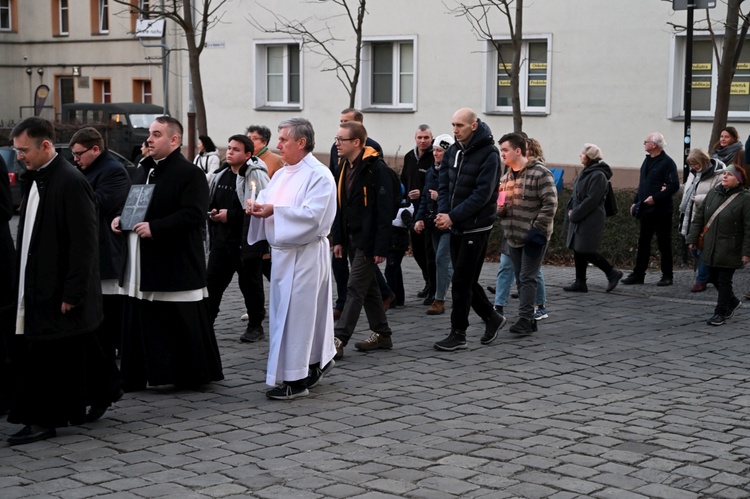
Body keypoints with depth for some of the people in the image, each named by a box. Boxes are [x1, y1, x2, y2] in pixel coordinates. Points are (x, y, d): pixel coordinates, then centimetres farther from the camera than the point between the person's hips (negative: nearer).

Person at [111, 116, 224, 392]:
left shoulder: (190, 174, -10)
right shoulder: (145, 171, 17)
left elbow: (193, 215, -21)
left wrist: (155, 228, -24)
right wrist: (122, 218, 8)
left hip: (177, 264, -8)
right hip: (145, 266, 8)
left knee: (183, 325, -2)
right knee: (145, 323, 10)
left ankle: (195, 374, 9)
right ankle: (137, 376, 16)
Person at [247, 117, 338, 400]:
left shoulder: (319, 175, -12)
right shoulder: (281, 175, 14)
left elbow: (312, 215, -23)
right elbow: (268, 203, 15)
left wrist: (274, 210, -21)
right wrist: (258, 208, -7)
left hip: (305, 254, -9)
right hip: (283, 252, 9)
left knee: (296, 312, -6)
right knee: (285, 310, 13)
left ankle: (296, 379, 1)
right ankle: (318, 362, 28)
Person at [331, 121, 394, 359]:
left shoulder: (376, 168, -16)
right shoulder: (345, 167, 10)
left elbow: (385, 210, -18)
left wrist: (381, 247, -20)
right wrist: (338, 239, 11)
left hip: (369, 240, -9)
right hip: (352, 238, 9)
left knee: (355, 288, -8)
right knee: (368, 287, 15)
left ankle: (338, 340, -10)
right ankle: (382, 334, 25)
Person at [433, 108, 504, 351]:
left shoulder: (488, 154, -13)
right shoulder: (453, 151, 8)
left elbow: (482, 194, -19)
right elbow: (444, 184, 8)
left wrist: (453, 217, -21)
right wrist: (443, 213, -10)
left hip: (476, 228, -7)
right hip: (456, 228, 7)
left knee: (461, 282, -5)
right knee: (466, 280, 13)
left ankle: (458, 335, 4)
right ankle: (492, 318, 31)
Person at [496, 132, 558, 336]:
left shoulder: (540, 173, -11)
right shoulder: (506, 175, 13)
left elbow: (550, 204, -16)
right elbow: (502, 203, 23)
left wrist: (537, 229, -19)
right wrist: (499, 207, -2)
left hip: (533, 237, -7)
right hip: (513, 236, 7)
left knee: (527, 278, -9)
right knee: (521, 279, 9)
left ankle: (525, 319, -8)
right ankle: (529, 320, 16)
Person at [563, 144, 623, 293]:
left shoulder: (598, 176, -16)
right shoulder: (585, 173, 14)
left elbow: (592, 200, -21)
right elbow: (576, 195, 18)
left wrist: (575, 214, -17)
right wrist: (570, 210, 3)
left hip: (591, 220, -9)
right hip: (578, 219, 9)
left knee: (586, 252, -7)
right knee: (578, 250, 9)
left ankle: (612, 273, 7)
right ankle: (580, 283, 15)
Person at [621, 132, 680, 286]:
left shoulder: (667, 162, -12)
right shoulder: (648, 160, 14)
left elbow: (674, 185, -20)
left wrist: (655, 198, -24)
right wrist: (636, 201, 14)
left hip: (660, 209, -8)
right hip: (646, 209, 8)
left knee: (664, 243, 1)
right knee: (643, 243, 9)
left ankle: (667, 276, 8)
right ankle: (638, 275, 13)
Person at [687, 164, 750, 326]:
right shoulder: (713, 193, 5)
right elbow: (699, 216, 10)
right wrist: (692, 238, 5)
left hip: (729, 250, -6)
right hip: (711, 248, 6)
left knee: (724, 280, 0)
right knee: (713, 278, 14)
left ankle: (721, 313, 12)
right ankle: (732, 302, 37)